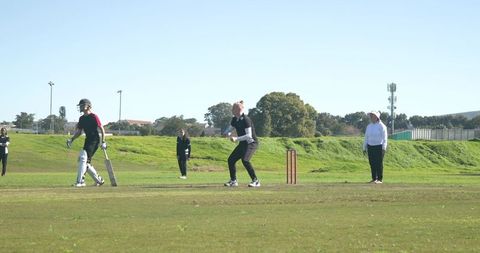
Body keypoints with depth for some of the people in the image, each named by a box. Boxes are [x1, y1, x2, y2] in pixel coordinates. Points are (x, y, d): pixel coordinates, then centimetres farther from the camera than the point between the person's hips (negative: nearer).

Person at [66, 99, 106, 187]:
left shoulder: (94, 117, -9)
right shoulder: (82, 118, 13)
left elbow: (102, 129, -9)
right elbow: (79, 132, 20)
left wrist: (103, 142, -14)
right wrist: (72, 139, 5)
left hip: (94, 141, -9)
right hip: (88, 141, 9)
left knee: (83, 157, -20)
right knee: (86, 163, 8)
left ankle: (80, 181, -22)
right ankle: (98, 180, 21)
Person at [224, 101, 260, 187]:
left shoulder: (245, 119, -21)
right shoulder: (235, 119, 3)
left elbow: (249, 135, -27)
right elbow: (228, 130, 13)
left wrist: (236, 139, -32)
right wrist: (229, 134, -11)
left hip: (251, 143, -9)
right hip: (243, 144, 9)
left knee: (245, 160, -28)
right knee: (231, 160, 4)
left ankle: (256, 181, -19)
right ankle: (233, 181, 18)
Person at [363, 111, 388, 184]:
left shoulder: (381, 126, -5)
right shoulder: (369, 126, 12)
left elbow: (384, 137, -9)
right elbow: (366, 137, 16)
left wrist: (384, 148, -16)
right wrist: (364, 148, 13)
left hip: (379, 147, -5)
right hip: (370, 147, 5)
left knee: (379, 163, -5)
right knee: (372, 163, 3)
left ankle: (380, 179, 0)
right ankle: (374, 178, 9)